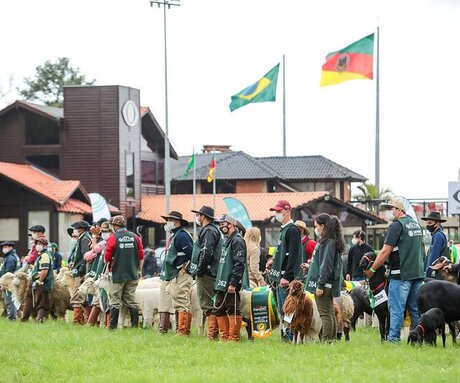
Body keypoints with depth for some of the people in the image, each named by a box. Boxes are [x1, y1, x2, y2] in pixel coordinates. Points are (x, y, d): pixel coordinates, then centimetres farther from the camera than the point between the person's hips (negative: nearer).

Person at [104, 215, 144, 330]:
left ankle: (112, 326, -1)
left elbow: (107, 258, -9)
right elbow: (141, 256, 6)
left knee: (115, 301, 1)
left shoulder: (113, 238, -9)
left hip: (118, 274, -4)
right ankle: (135, 324, 6)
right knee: (131, 300, 9)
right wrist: (139, 271, 15)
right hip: (132, 274, 4)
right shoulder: (135, 237, 4)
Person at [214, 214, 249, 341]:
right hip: (222, 284, 10)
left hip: (231, 284, -10)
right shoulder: (227, 240, 20)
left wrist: (233, 283, -23)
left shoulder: (237, 240, -12)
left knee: (233, 311, -7)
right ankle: (224, 337, 17)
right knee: (219, 310, 11)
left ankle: (233, 337, -4)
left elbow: (239, 264, -19)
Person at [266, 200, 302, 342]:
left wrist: (286, 276, -24)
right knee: (282, 309, 11)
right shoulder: (284, 229, 19)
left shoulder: (292, 230, -12)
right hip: (280, 276, 10)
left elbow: (293, 255, -19)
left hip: (287, 278, -10)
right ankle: (285, 335, 15)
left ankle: (290, 337, -8)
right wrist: (274, 261, 14)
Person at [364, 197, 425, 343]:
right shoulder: (416, 224, 15)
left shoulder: (396, 226, -10)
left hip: (401, 275, -8)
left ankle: (393, 338, -10)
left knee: (396, 308, -7)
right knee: (416, 309, 11)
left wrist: (372, 269, -6)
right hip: (418, 273, 8)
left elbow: (386, 251, -13)